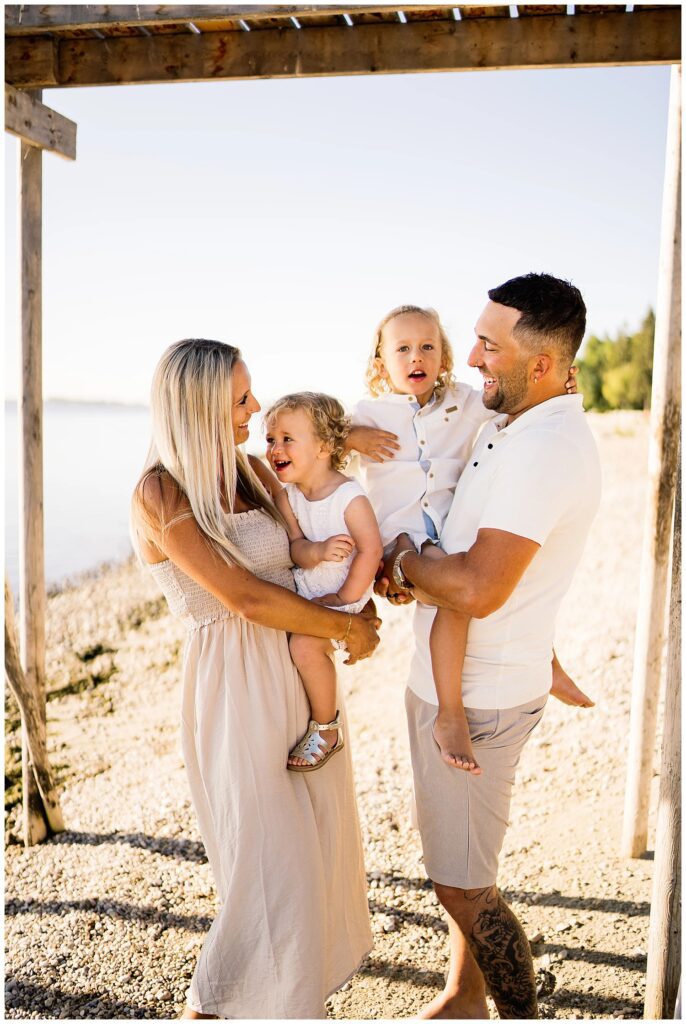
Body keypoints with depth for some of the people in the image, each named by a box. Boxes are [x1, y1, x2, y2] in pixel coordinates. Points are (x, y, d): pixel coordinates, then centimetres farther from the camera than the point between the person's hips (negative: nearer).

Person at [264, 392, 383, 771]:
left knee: (304, 643, -27)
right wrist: (317, 551, -30)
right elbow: (294, 546, -6)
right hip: (302, 589, 8)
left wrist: (344, 599, -18)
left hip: (343, 596, -8)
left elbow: (370, 550, -20)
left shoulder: (349, 497, -18)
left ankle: (327, 729, -6)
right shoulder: (286, 496, 1)